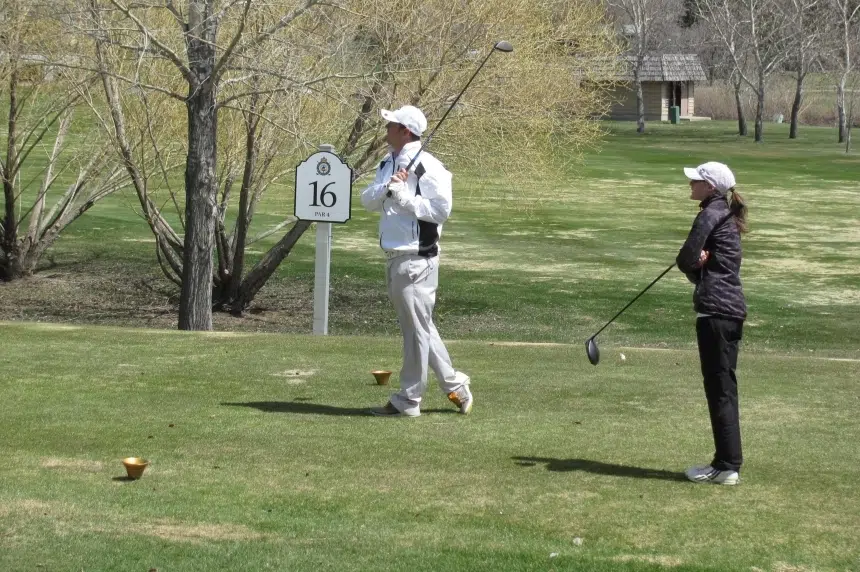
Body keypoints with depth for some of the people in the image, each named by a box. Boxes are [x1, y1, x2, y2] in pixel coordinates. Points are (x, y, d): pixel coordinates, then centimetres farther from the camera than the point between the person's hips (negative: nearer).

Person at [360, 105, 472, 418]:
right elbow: (367, 200, 6)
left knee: (416, 328, -1)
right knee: (419, 327, 17)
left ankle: (408, 401, 6)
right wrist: (387, 187, -13)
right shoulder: (388, 164, 13)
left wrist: (402, 196, -20)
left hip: (417, 260, -9)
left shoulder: (427, 167, -14)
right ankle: (455, 386, 26)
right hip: (395, 259, 10)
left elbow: (441, 209, -20)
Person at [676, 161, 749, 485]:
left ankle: (727, 467, -4)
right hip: (731, 310, 10)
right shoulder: (725, 216, 19)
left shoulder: (711, 214, -10)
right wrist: (698, 263, -4)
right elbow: (695, 266, 17)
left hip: (716, 311, -10)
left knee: (720, 388, -6)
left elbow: (686, 260, -13)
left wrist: (694, 263, 7)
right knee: (723, 388, 13)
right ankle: (727, 463, 18)